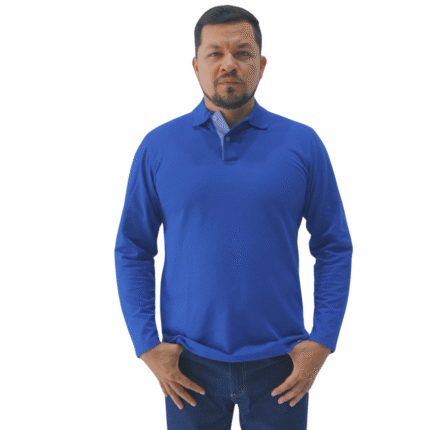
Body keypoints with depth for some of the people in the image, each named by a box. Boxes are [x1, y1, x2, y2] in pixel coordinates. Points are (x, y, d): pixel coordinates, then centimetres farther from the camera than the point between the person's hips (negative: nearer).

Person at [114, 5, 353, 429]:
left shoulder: (303, 144, -2)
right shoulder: (158, 147, -1)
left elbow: (334, 248, 1)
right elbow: (132, 251, 2)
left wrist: (321, 342, -6)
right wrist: (147, 346, -4)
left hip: (279, 362, 0)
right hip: (190, 364, 0)